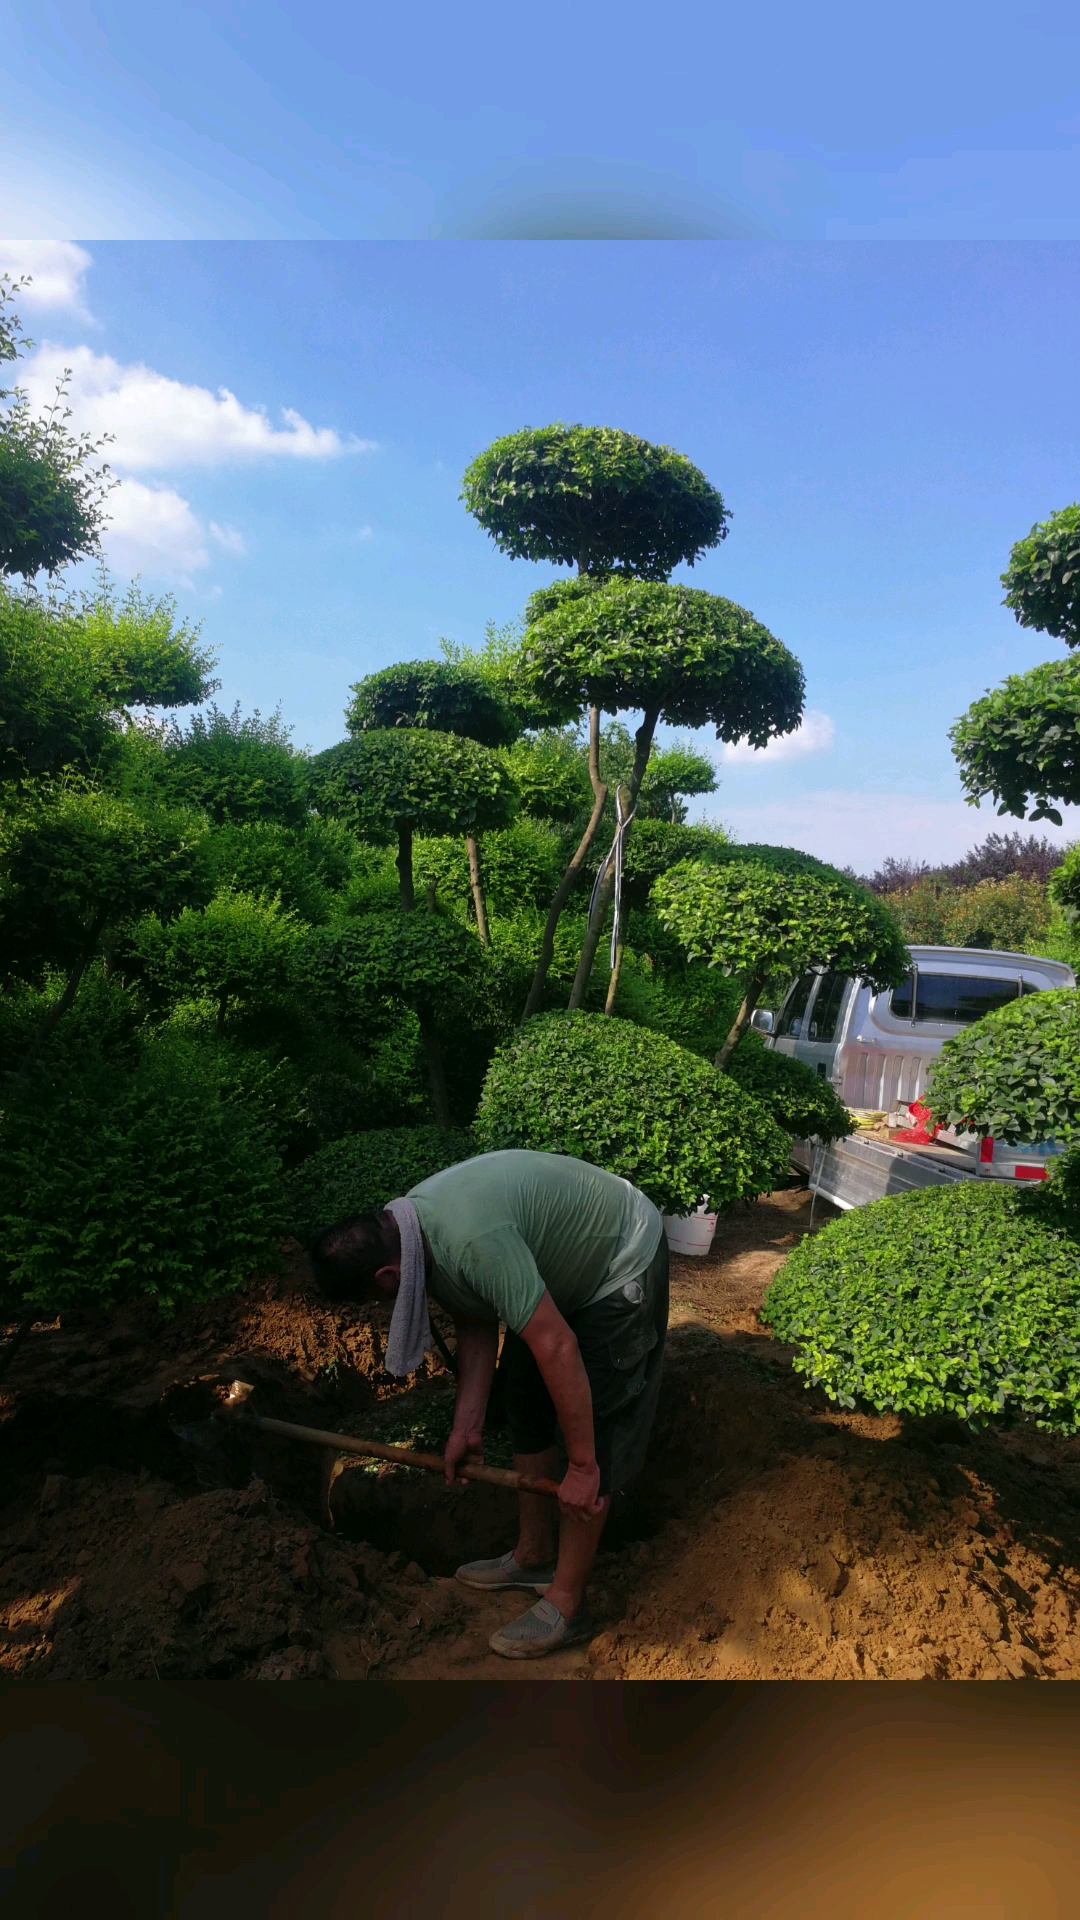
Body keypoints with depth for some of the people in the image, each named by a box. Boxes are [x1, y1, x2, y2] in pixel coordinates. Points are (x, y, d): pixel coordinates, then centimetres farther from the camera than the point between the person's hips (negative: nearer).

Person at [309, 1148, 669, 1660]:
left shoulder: (474, 1242, -39)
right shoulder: (404, 1227, -9)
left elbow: (558, 1349, -35)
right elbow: (476, 1329, 2)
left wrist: (581, 1467, -26)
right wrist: (466, 1427, 1)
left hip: (623, 1270, -9)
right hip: (562, 1267, 9)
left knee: (595, 1430, -4)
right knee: (525, 1404, 15)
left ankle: (566, 1607, 11)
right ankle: (534, 1556, 32)